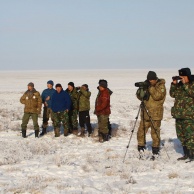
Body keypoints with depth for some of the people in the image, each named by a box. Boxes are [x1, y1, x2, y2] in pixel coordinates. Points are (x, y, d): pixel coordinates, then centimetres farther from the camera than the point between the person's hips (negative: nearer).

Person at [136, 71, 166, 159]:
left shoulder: (161, 86, -4)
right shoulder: (147, 84, 12)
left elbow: (157, 96, -20)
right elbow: (139, 97, 11)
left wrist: (150, 87, -21)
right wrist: (140, 91, -9)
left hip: (155, 114, -5)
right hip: (145, 113, 5)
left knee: (155, 133, -1)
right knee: (141, 132, 5)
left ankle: (155, 153, 8)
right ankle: (141, 151, 16)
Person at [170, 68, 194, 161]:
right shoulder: (179, 85, 14)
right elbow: (172, 94, 14)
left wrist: (185, 84, -20)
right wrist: (173, 84, 2)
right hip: (179, 114, 8)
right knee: (181, 135, 13)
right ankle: (186, 154, 23)